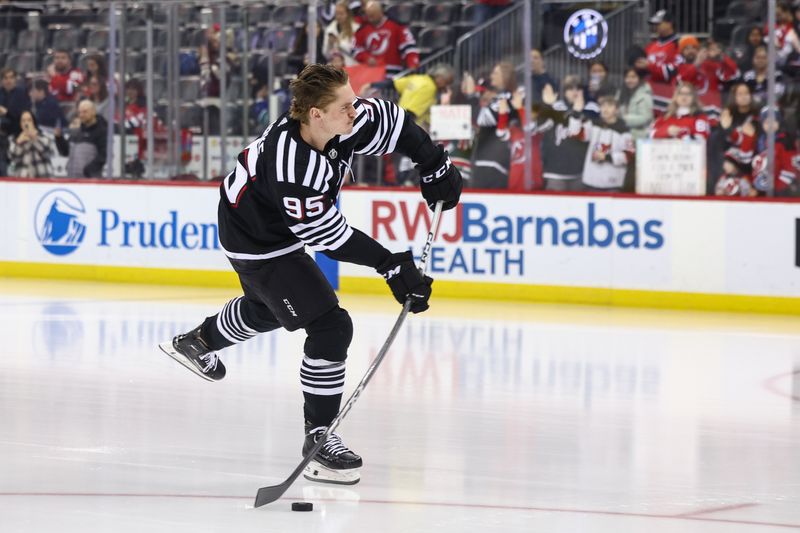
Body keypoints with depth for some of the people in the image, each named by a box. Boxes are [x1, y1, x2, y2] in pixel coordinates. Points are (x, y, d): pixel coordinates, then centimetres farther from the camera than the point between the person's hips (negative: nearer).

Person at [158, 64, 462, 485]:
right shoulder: (292, 165, -40)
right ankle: (318, 437, -4)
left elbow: (395, 123, -1)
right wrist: (391, 265, -29)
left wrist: (435, 167, -3)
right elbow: (327, 237, -32)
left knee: (268, 308, 34)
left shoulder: (343, 123, -20)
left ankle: (197, 341, 62)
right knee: (330, 327, -15)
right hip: (258, 244, -9)